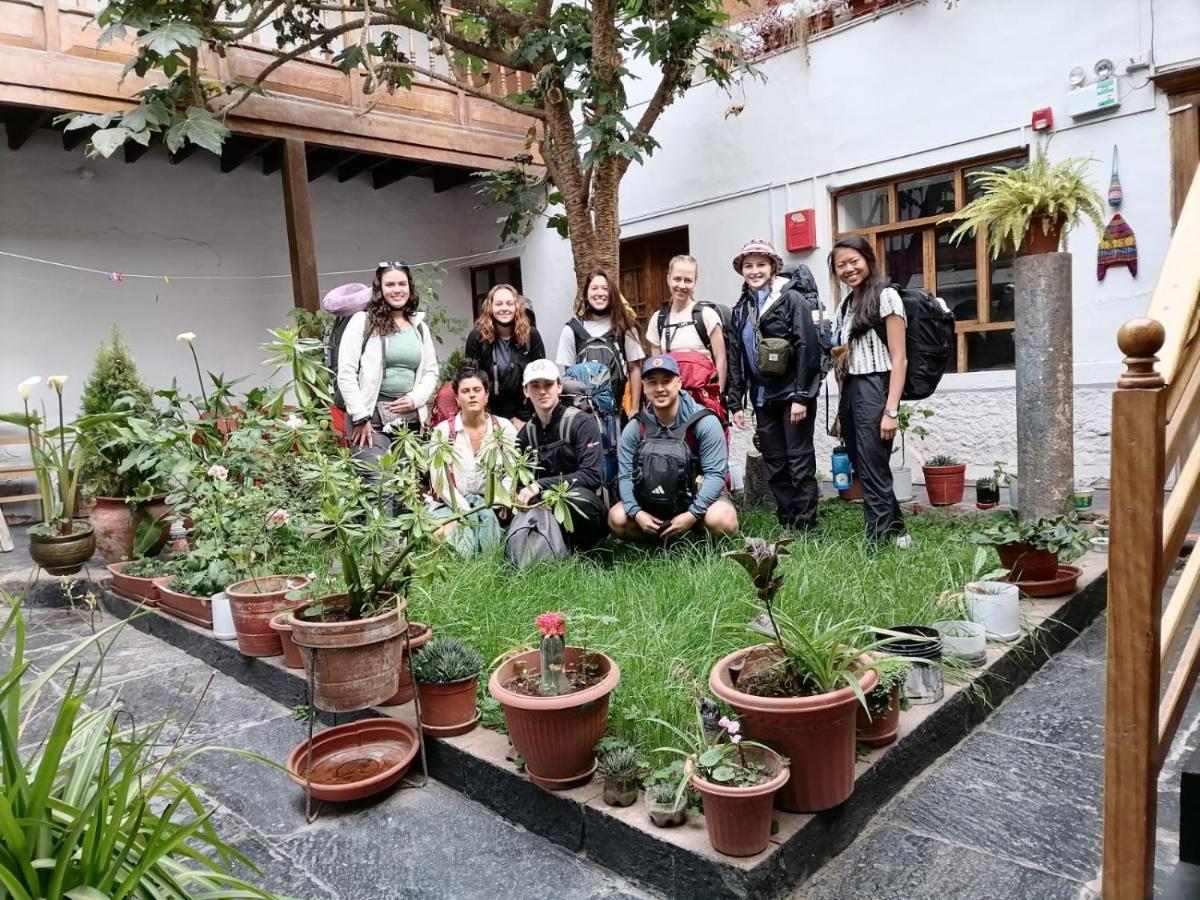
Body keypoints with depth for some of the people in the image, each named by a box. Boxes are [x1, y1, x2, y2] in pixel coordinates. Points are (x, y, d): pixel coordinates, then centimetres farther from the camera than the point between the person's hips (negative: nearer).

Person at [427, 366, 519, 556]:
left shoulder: (504, 428, 6)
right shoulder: (442, 431, 3)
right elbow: (439, 479, -6)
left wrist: (497, 503, -15)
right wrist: (464, 510, -17)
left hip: (490, 506, 2)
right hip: (452, 505, -1)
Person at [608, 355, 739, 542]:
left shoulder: (705, 422, -16)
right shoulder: (634, 429, -5)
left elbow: (715, 474, -21)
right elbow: (625, 476, -9)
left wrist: (692, 514, -32)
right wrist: (637, 513, -26)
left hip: (700, 497, -3)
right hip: (654, 503, 3)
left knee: (719, 520, -34)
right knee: (617, 519, -18)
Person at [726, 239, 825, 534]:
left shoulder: (791, 299, -5)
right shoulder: (740, 310, 12)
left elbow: (808, 349, -12)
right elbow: (735, 360, 12)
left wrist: (801, 396, -17)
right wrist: (735, 402, 6)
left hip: (793, 394, -5)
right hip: (762, 398, 5)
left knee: (800, 461, -1)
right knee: (774, 464, 8)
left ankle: (807, 526, 6)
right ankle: (786, 525, 17)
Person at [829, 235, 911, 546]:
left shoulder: (886, 296, -6)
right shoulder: (845, 305, 17)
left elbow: (899, 359, -11)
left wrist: (891, 411, -18)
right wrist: (837, 355, 0)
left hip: (874, 390, -8)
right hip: (849, 392, 8)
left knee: (873, 474, -6)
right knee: (863, 470, 11)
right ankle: (895, 532, 26)